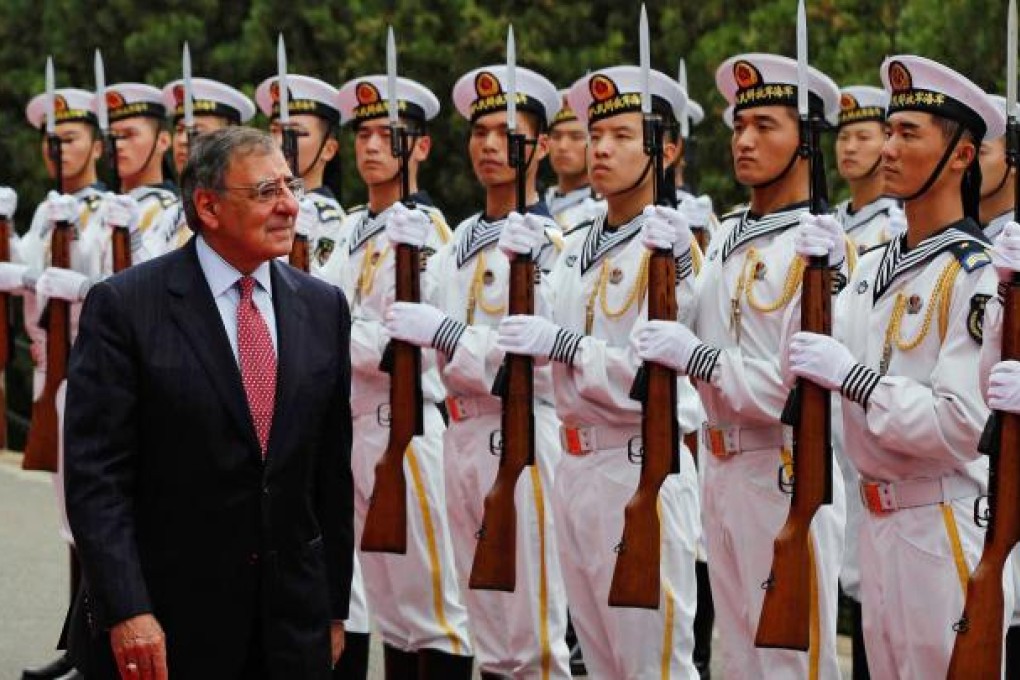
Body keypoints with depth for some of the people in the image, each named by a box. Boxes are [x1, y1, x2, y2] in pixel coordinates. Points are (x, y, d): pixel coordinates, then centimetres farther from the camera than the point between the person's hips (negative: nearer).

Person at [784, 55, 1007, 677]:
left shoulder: (978, 274, -15)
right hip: (878, 521, 8)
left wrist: (852, 377, -20)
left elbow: (961, 428, -22)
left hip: (946, 530, -8)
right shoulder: (875, 266, 11)